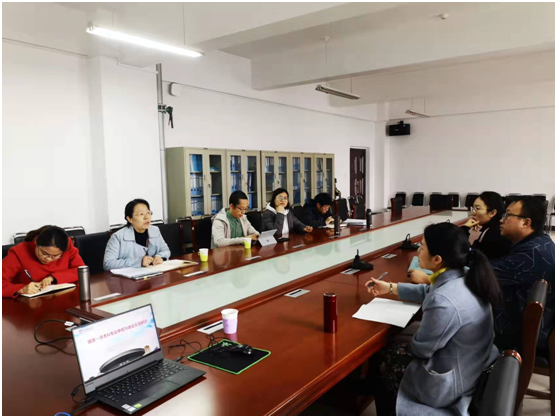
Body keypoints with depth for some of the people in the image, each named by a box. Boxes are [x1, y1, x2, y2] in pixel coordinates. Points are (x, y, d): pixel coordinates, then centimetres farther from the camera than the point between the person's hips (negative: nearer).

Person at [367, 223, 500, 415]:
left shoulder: (443, 303, -36)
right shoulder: (465, 278, -8)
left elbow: (421, 348, -20)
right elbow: (430, 292, 13)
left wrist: (405, 341, 3)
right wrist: (391, 288, 18)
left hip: (452, 382, -8)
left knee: (383, 357, 12)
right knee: (394, 351, 21)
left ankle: (389, 411, 38)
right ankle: (390, 407, 41)